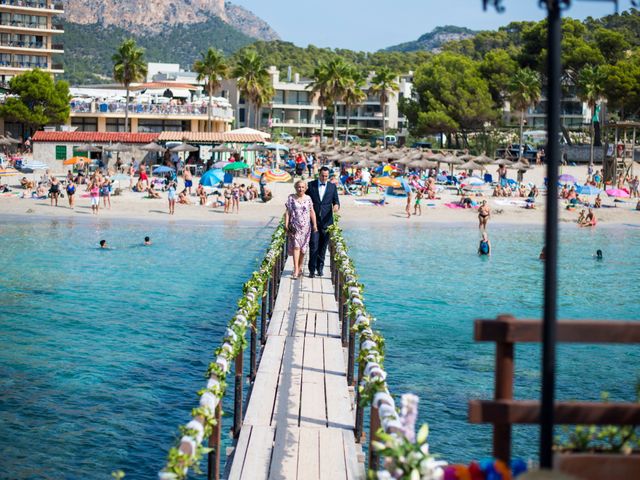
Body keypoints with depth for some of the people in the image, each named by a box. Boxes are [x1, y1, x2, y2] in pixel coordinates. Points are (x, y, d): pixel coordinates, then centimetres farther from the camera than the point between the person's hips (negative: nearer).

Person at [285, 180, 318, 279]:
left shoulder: (308, 199, 6)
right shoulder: (291, 198, 2)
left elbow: (312, 212, 7)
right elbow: (287, 212, 1)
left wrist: (315, 224, 1)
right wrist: (286, 224, -6)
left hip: (305, 226, 2)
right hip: (294, 226, -2)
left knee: (303, 248, 8)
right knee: (296, 247, -11)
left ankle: (300, 267, 22)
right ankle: (296, 270, -15)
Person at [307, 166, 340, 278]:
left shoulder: (332, 186, 7)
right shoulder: (311, 185, 4)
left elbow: (336, 201, 8)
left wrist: (336, 206, -15)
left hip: (326, 221, 2)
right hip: (313, 220, -2)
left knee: (323, 246, 7)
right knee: (313, 245, -9)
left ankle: (320, 267, 19)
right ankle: (312, 269, -4)